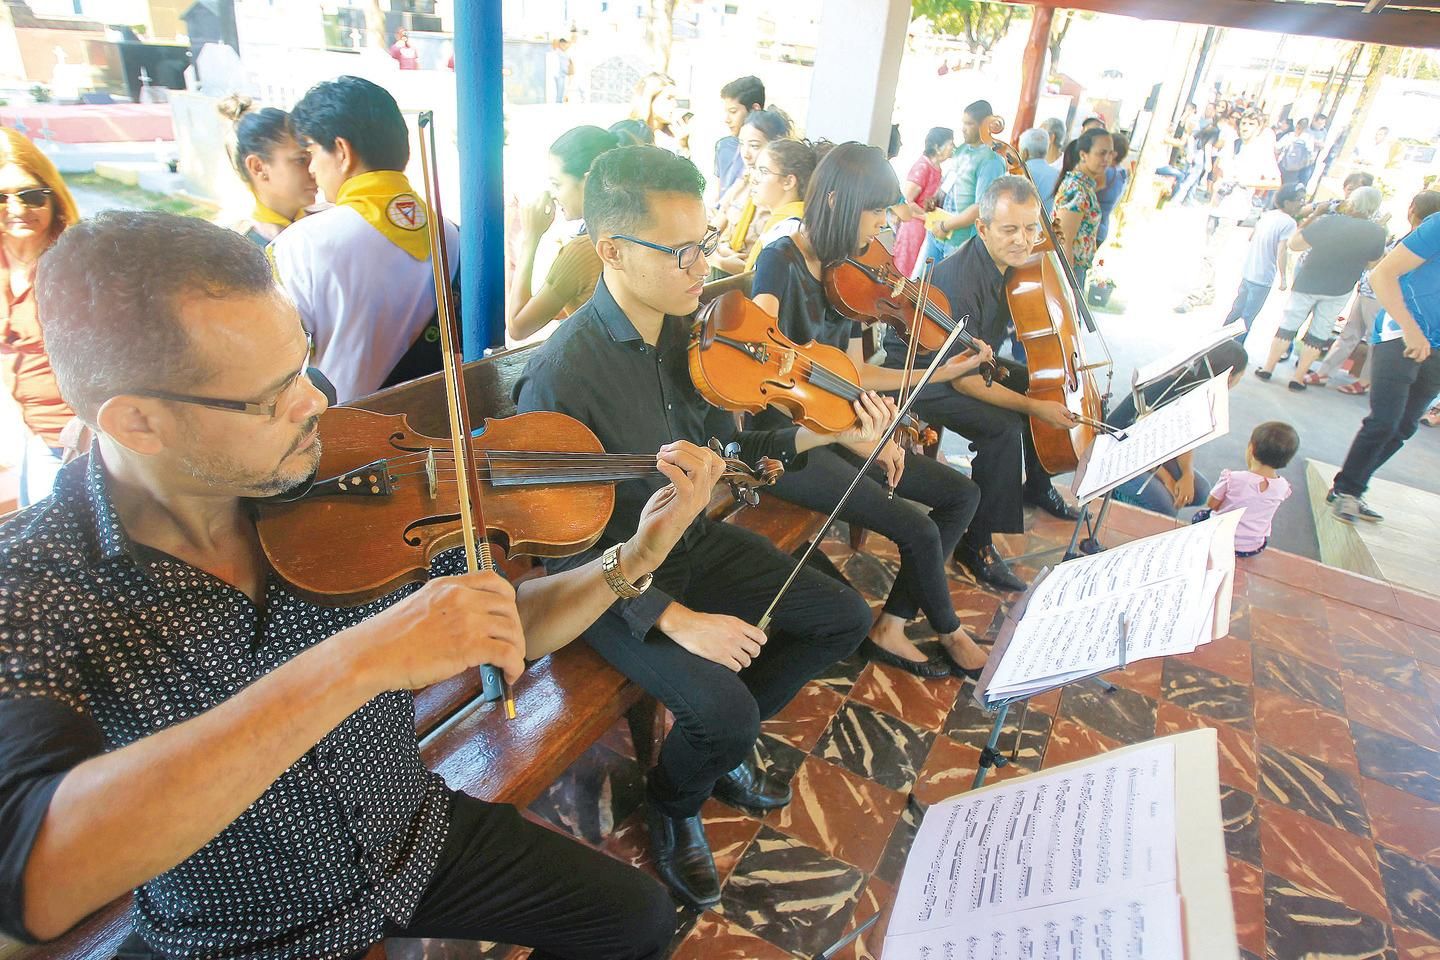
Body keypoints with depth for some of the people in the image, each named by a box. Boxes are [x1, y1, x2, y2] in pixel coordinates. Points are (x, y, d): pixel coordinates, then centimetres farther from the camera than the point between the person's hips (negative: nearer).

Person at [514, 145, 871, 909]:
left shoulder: (688, 329, -5)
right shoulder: (560, 376, -26)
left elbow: (722, 445, 4)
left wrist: (815, 435, -11)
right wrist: (674, 619, -26)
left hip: (693, 541, 7)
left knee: (844, 618, 5)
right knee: (725, 708, -24)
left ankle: (720, 747, 26)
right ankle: (673, 806, 14)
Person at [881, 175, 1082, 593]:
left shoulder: (1012, 260, -6)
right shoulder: (961, 279, -31)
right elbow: (963, 379, -29)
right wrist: (1032, 407, -27)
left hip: (973, 360, 9)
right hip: (918, 376, -9)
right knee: (1003, 429, -28)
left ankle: (1036, 485, 33)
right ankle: (976, 543, -13)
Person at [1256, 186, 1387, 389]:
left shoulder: (1329, 222, -20)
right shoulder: (1377, 233, -11)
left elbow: (1293, 244, -15)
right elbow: (1370, 264, 2)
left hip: (1307, 283, -2)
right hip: (1339, 291, 2)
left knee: (1288, 324, 10)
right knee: (1320, 332, 10)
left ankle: (1267, 368, 14)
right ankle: (1298, 378, 11)